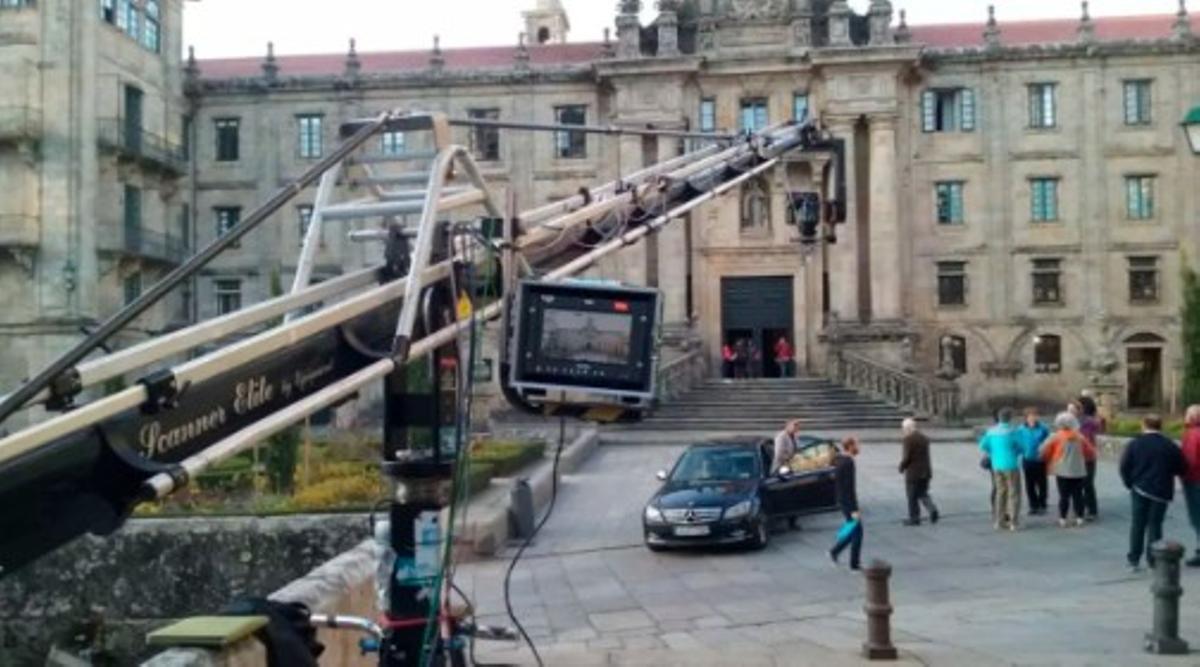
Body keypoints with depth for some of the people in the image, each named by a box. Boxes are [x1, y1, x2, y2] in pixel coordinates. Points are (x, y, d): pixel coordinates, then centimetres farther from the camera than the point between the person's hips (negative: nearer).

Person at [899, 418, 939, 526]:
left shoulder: (908, 440, -15)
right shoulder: (924, 438, 8)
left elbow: (906, 457, -18)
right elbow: (927, 455, 10)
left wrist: (901, 467, -1)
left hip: (913, 473, -7)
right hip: (925, 472, 7)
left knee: (912, 497, 5)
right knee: (923, 494, 17)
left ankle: (914, 518, 10)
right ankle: (932, 509, -5)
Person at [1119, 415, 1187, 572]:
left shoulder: (1135, 444, -4)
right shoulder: (1170, 445, -4)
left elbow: (1124, 467, -5)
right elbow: (1180, 469, 1)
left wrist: (1130, 483, 8)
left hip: (1139, 489, 1)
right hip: (1161, 491, -1)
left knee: (1137, 524, 8)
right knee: (1155, 525, 5)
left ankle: (1134, 560, 7)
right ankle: (1153, 561, 6)